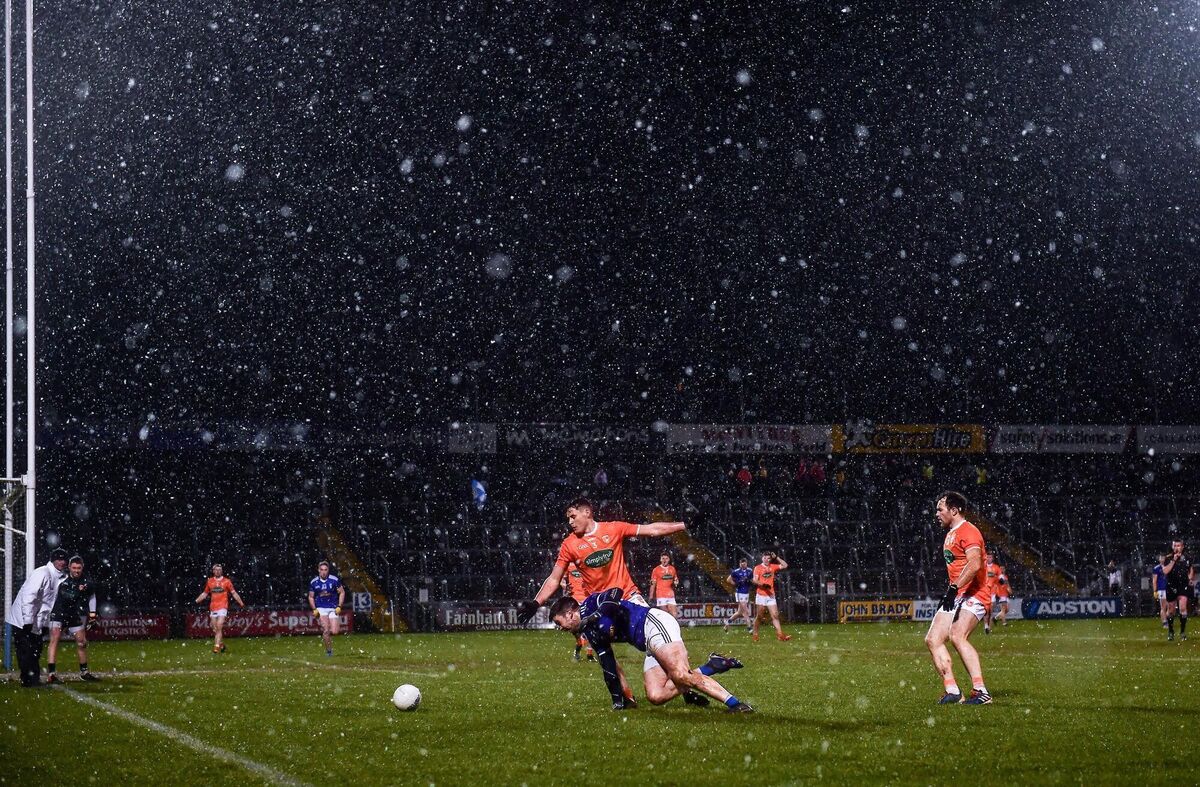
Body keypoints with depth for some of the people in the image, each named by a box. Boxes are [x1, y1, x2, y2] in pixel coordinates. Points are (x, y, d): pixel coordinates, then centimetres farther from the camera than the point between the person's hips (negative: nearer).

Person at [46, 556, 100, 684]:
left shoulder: (87, 581, -4)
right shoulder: (62, 580, -18)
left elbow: (91, 597, 10)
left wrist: (92, 615, 9)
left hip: (75, 616, 5)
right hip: (58, 614, -5)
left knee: (82, 642, 10)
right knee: (55, 639, -18)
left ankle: (84, 672, 29)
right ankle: (51, 674, -22)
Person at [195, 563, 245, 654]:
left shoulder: (226, 581, 2)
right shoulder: (210, 581, 10)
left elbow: (234, 593, 7)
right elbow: (204, 594, 21)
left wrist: (241, 603, 1)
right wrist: (196, 601, 12)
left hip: (222, 607, -4)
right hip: (213, 608, 4)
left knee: (219, 627, -16)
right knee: (215, 629, 5)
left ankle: (217, 646, -19)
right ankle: (221, 644, 22)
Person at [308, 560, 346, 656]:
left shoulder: (335, 580, -5)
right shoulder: (313, 582, 0)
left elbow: (342, 593, 4)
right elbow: (311, 597, 10)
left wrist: (339, 607, -5)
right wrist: (314, 609, -2)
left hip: (333, 609, 0)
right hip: (321, 609, 0)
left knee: (335, 632, -9)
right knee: (326, 629, -16)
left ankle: (325, 635, 27)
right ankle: (328, 651, -2)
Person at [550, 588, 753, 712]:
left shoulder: (590, 604, -1)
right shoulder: (590, 631, 24)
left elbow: (615, 593, -19)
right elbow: (608, 665, 23)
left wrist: (597, 614, -24)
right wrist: (618, 698, 18)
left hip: (653, 623, -9)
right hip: (650, 647, 9)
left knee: (679, 675, -28)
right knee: (655, 695, -9)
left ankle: (733, 702, -32)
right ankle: (707, 668, -4)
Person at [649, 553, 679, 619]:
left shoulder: (672, 569, 13)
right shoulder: (656, 570, 1)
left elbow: (676, 579, 26)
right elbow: (653, 584, 0)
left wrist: (675, 583, 1)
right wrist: (651, 596, -6)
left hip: (671, 595, 4)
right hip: (661, 595, -4)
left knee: (674, 615, -6)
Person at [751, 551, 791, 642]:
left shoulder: (772, 566, 11)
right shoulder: (758, 568, -3)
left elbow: (785, 566, 13)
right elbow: (755, 580, -11)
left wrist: (776, 557, 5)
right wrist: (764, 585, -25)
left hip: (771, 595, 4)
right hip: (761, 596, -4)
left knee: (775, 615, -4)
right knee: (759, 616, 3)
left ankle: (780, 635, -11)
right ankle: (755, 634, 15)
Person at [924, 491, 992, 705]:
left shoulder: (968, 531, -10)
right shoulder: (950, 534, 22)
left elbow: (975, 563, -25)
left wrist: (954, 587, -28)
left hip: (973, 595, -11)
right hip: (955, 597, 11)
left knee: (957, 635, -30)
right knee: (933, 639, 0)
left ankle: (981, 692, -33)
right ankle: (952, 691, -3)